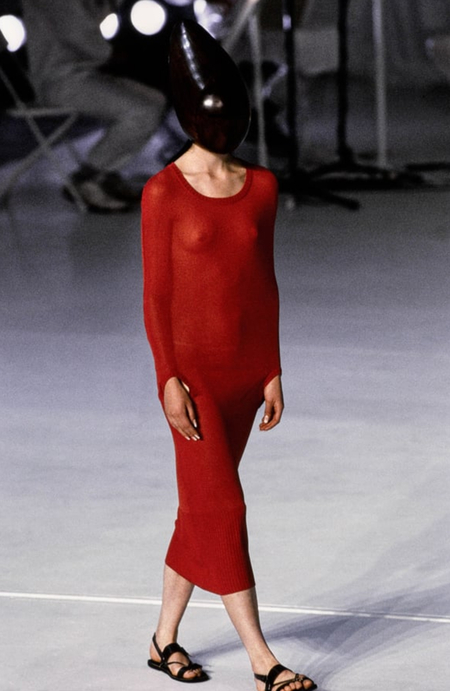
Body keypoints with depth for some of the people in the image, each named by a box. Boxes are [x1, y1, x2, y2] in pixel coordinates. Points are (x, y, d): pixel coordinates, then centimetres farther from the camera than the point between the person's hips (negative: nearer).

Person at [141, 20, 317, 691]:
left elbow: (264, 283, 9)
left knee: (202, 509, 12)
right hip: (192, 371, -6)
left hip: (245, 371, 6)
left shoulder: (260, 187, 5)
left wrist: (274, 372, 7)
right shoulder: (164, 191, -10)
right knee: (223, 508, -8)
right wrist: (168, 380, -15)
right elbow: (155, 293, -9)